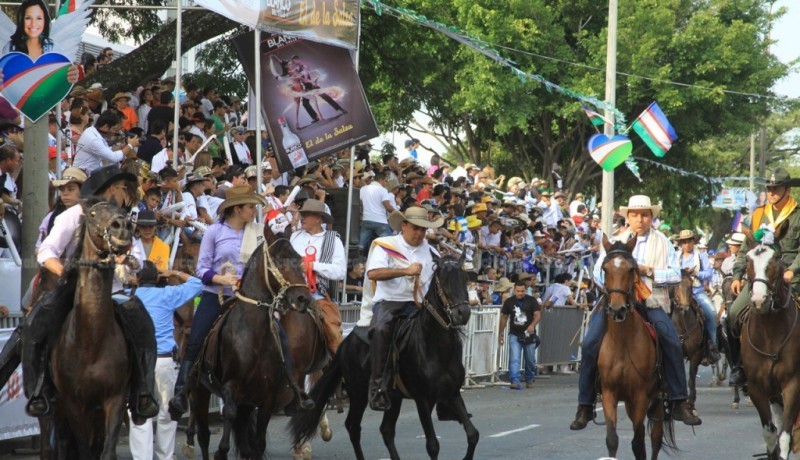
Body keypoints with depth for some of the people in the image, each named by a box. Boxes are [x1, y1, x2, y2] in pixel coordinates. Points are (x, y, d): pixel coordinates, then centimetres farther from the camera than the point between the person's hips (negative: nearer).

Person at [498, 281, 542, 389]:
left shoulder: (531, 301, -2)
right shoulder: (509, 302, 3)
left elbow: (538, 315, -10)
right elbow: (504, 317, 11)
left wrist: (532, 325, -30)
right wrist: (501, 334, 9)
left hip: (528, 334, 0)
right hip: (514, 334, 0)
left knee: (530, 360, 11)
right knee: (514, 359, -14)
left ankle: (530, 379, 31)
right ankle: (515, 381, -21)